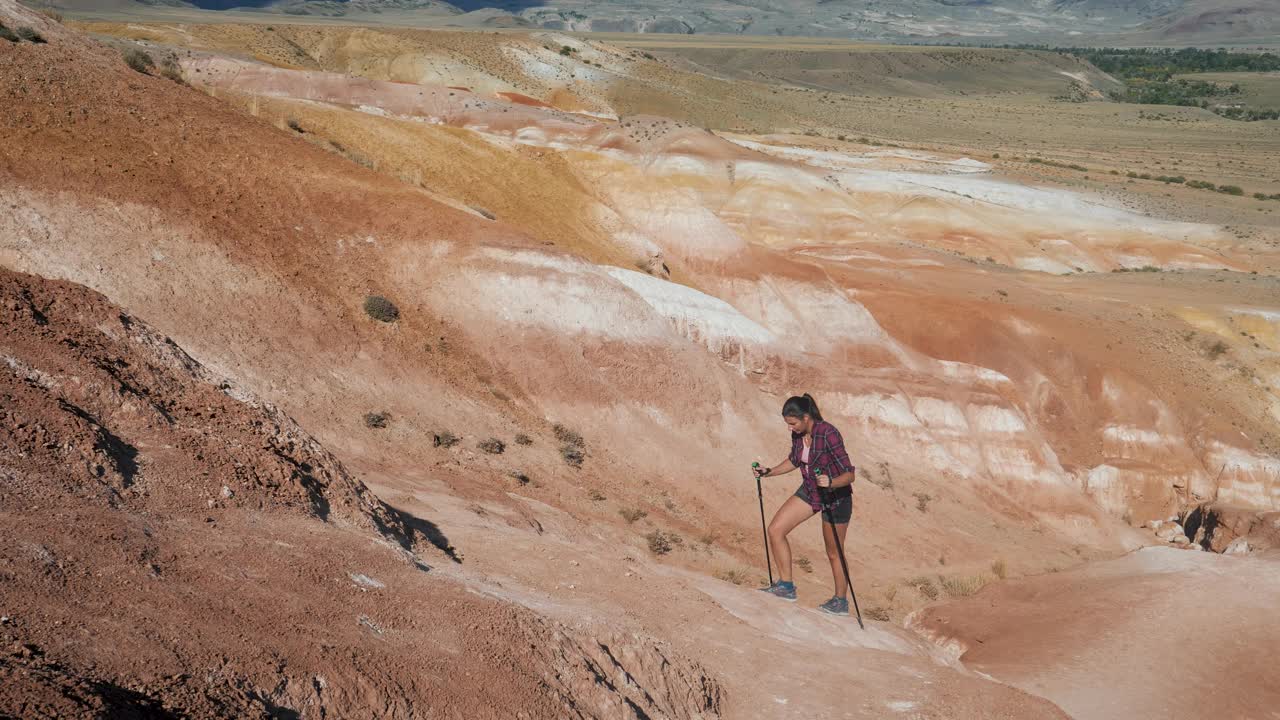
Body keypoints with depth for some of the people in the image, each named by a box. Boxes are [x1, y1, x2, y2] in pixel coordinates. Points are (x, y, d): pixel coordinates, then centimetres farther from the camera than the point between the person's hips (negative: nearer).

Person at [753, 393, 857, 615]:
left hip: (836, 497, -7)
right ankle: (786, 586, 9)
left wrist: (831, 482, -47)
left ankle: (841, 601, 28)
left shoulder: (829, 434, -29)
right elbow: (794, 461, 14)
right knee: (775, 530, -2)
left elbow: (849, 474, -29)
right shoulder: (797, 434, -7)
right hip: (809, 491, 7)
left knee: (833, 553, 7)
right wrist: (769, 472, 4)